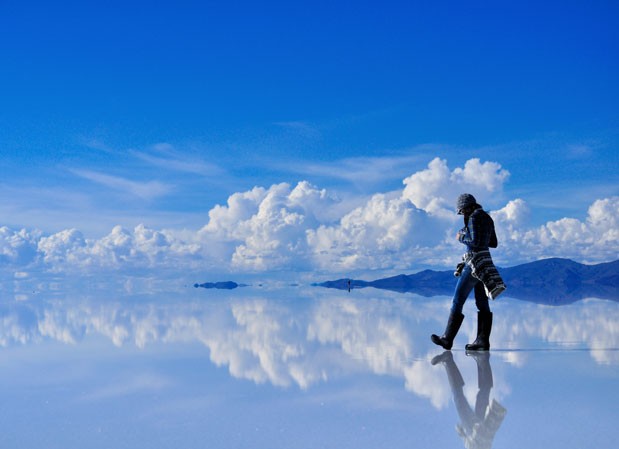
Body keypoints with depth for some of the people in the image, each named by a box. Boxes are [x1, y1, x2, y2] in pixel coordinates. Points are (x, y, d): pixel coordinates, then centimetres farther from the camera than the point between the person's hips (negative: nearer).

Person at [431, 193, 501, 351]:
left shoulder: (473, 218, -12)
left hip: (475, 262, -9)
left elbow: (475, 242, -21)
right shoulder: (487, 218, 15)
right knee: (482, 303, 7)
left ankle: (447, 339, -2)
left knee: (458, 300, -4)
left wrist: (461, 237, -3)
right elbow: (493, 243, 20)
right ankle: (483, 341, 5)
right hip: (485, 262, 9)